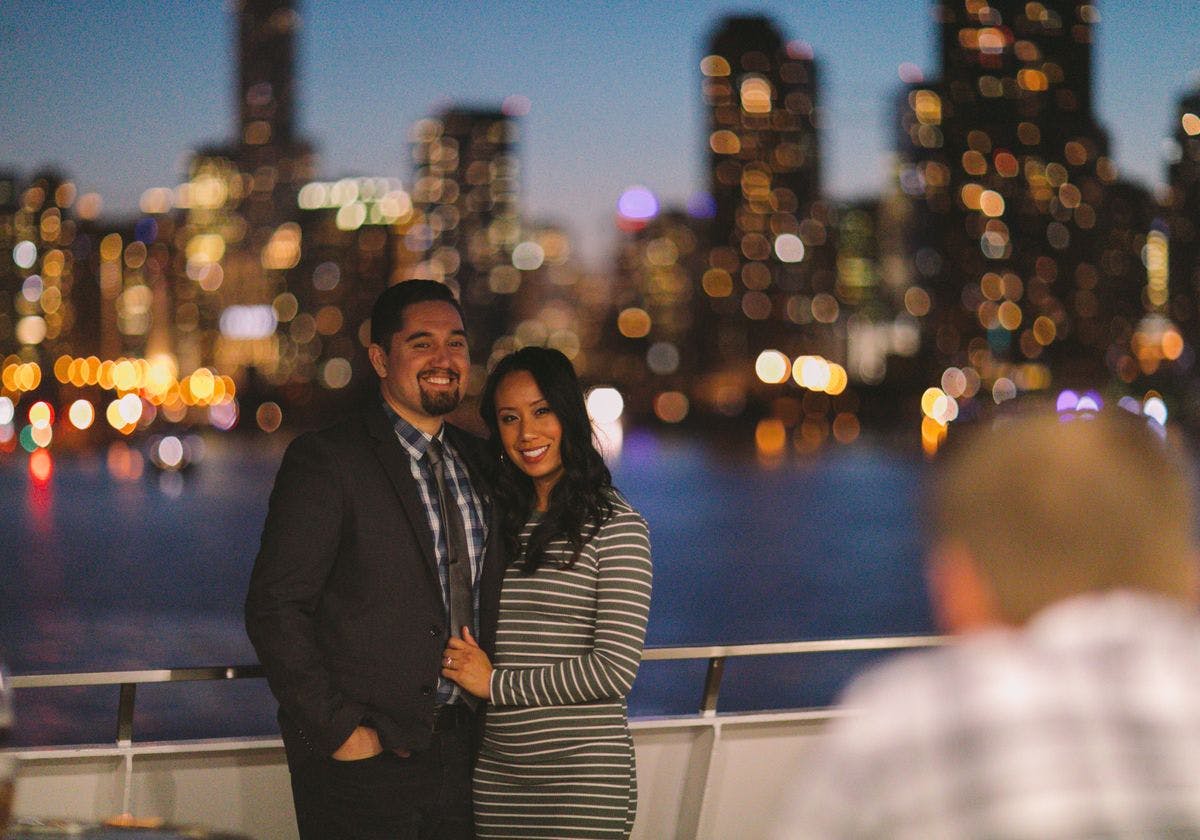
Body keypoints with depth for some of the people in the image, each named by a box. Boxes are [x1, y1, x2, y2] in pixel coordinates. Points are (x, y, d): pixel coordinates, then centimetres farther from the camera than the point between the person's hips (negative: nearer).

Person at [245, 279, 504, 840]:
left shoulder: (478, 462, 12)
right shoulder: (325, 460, -8)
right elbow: (273, 608, -12)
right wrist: (337, 730, -15)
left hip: (462, 747, 6)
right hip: (364, 754, -5)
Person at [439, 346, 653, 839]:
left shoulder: (614, 526, -6)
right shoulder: (498, 521, 11)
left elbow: (616, 668, -13)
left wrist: (496, 683, -8)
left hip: (583, 777, -5)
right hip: (495, 775, 5)